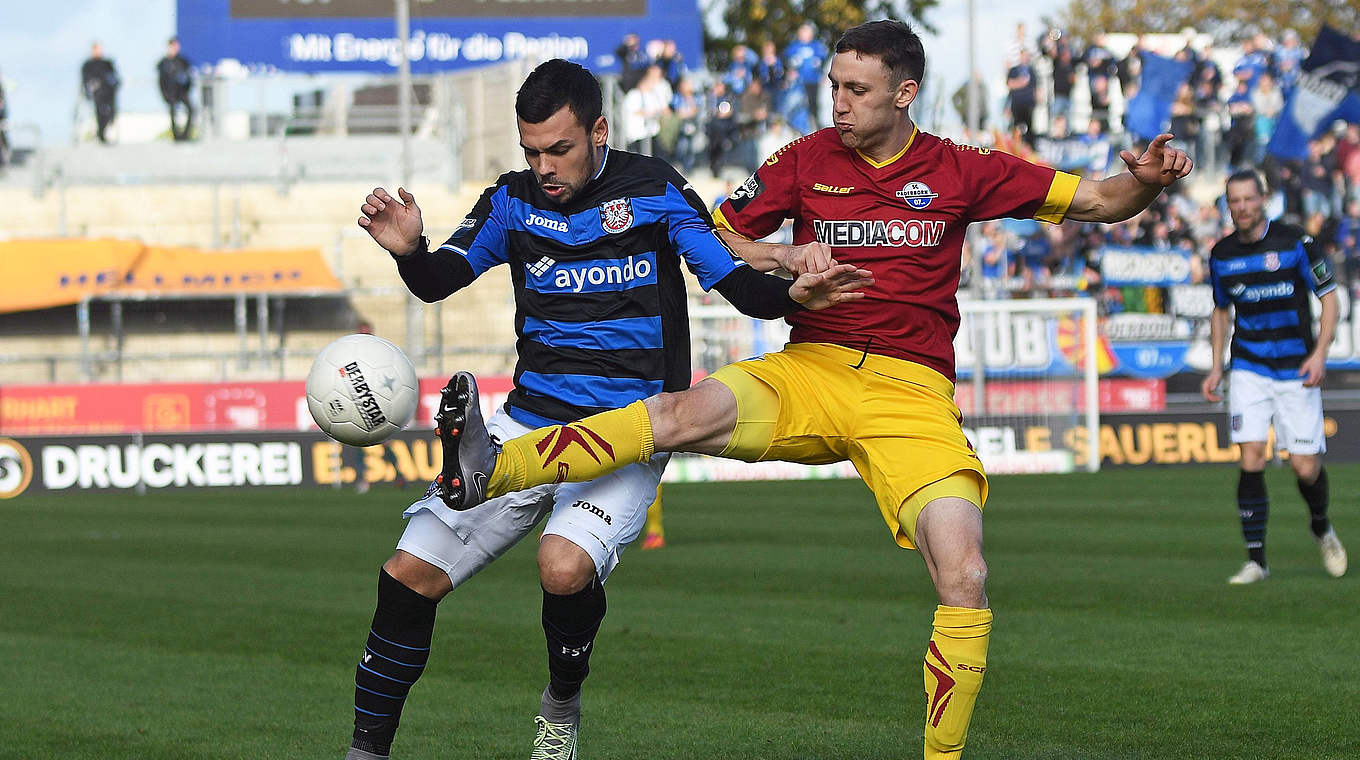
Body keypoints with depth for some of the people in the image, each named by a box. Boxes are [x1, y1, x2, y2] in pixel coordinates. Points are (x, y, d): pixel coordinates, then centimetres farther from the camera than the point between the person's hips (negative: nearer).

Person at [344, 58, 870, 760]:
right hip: (530, 423, 4)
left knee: (564, 567, -31)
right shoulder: (515, 201, 5)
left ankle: (562, 703, -1)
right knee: (410, 572, -6)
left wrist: (793, 293, -24)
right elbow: (439, 281, -4)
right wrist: (409, 250, -26)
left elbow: (736, 282, -3)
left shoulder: (652, 189, -3)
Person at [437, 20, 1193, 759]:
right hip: (808, 371, 0)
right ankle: (490, 472, -42)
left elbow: (1095, 202, 7)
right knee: (687, 413, -29)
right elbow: (715, 237, 15)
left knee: (965, 580, -17)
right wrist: (787, 259, -4)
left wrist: (1145, 180, -15)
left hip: (912, 395, 0)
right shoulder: (807, 159, 7)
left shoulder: (959, 171, 4)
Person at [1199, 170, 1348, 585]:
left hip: (1296, 370, -2)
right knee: (1251, 459, -12)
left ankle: (1321, 527, 29)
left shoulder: (1295, 243, -8)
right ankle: (1256, 559, -7)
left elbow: (1329, 297, -3)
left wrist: (1319, 354, -14)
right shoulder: (1222, 254, 4)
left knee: (1305, 467, -3)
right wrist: (1216, 368, 12)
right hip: (1248, 370, 2)